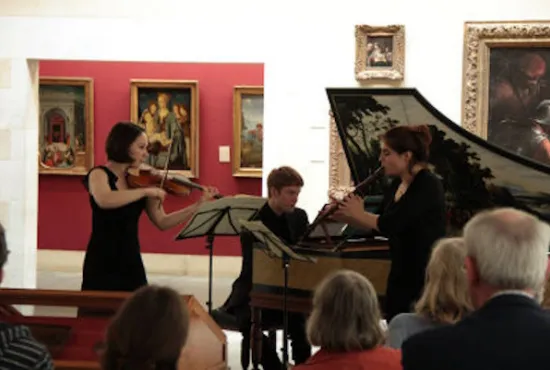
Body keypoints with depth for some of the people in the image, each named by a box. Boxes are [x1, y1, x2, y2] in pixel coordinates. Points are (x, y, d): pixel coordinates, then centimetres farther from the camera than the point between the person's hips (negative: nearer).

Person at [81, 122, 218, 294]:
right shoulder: (99, 174, -8)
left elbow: (162, 222, 6)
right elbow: (104, 201, -31)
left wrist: (200, 204, 0)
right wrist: (146, 191, -28)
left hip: (132, 264, 5)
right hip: (102, 265, -5)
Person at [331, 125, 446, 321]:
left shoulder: (428, 186, -18)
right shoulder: (397, 185, 8)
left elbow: (389, 225, -24)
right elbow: (378, 223, 17)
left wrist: (358, 213, -7)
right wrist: (343, 215, 3)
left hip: (426, 277, -9)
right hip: (400, 274, 9)